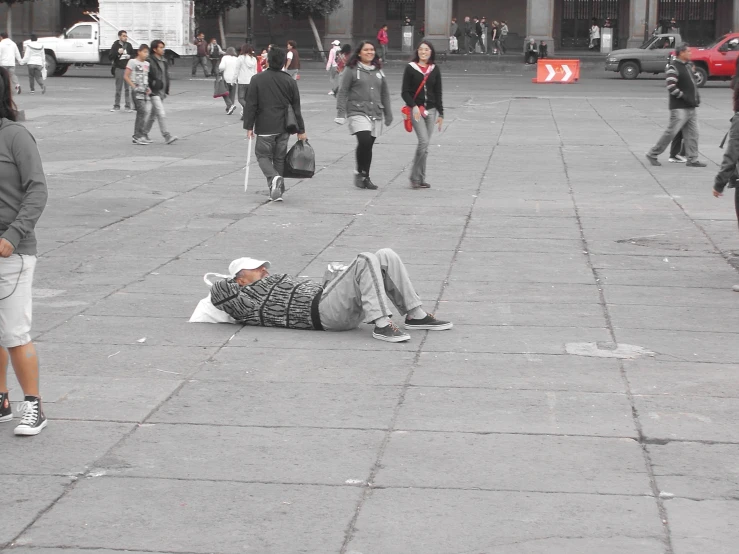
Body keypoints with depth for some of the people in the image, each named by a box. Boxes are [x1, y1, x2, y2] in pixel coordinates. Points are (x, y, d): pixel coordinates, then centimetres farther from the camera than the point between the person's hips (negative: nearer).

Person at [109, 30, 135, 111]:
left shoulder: (129, 45, 8)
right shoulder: (115, 45, 0)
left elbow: (134, 55, 18)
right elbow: (110, 57, -4)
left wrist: (130, 56, -4)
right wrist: (117, 52, -18)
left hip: (127, 68, 2)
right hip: (119, 69, -2)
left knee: (127, 88, 0)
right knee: (118, 88, 3)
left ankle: (128, 106, 4)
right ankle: (116, 106, 9)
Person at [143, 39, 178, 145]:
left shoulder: (164, 61, 12)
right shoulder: (150, 61, -12)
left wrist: (167, 90, 16)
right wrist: (148, 88, -15)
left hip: (162, 92, 8)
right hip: (154, 92, -8)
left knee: (154, 115, 15)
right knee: (161, 114, -13)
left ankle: (144, 133, 27)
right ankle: (167, 136, -15)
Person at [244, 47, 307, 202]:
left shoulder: (257, 80, -7)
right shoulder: (290, 82, 0)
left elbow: (250, 105, -6)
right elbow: (296, 108, 3)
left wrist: (249, 126, 1)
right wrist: (301, 130, 9)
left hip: (265, 127, -3)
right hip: (284, 128, 3)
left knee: (263, 154, 8)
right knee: (280, 157, 12)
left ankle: (274, 178, -20)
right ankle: (278, 191, 14)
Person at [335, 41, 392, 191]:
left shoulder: (378, 71, 15)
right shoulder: (352, 70, 0)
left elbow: (385, 93, 21)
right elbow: (342, 92, -1)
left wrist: (388, 114, 20)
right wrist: (341, 113, -9)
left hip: (374, 113, 5)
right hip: (357, 112, -5)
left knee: (369, 145, 5)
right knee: (364, 141, -21)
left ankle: (366, 177, 14)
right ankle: (360, 173, -7)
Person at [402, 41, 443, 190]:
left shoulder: (435, 70, 10)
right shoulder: (410, 68, 0)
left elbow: (438, 93, 14)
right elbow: (405, 92, -2)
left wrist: (440, 114, 11)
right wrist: (413, 106, -16)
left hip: (431, 110, 4)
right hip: (415, 110, -4)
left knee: (424, 145, 4)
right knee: (424, 141, -16)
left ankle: (420, 179, 10)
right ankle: (415, 178, -9)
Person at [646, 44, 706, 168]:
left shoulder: (686, 67, 18)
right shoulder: (674, 67, -11)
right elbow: (671, 87, -21)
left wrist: (696, 97, 12)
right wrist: (685, 96, -20)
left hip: (690, 108, 9)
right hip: (679, 108, -9)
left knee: (692, 134, 6)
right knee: (671, 132, -7)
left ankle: (692, 159, 9)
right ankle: (653, 154, 3)